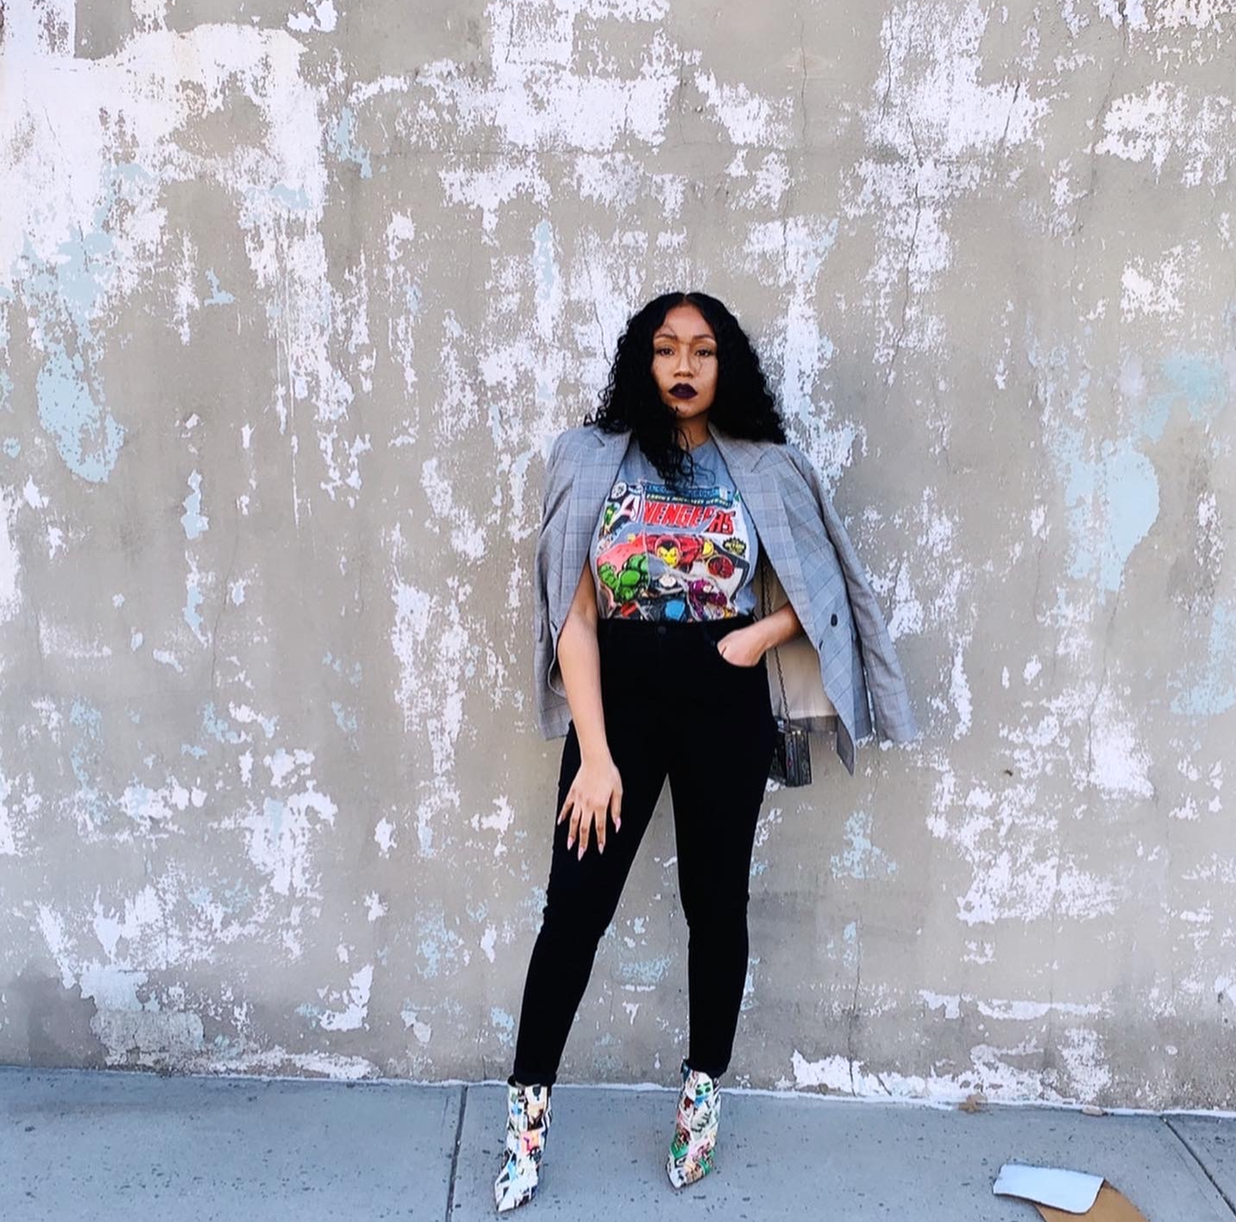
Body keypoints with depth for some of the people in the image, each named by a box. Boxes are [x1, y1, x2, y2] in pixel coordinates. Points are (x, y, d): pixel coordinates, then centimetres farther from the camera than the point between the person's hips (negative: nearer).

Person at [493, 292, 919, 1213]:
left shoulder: (765, 469, 2)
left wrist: (763, 632, -10)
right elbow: (573, 616, -7)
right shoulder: (592, 459, -2)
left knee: (717, 900, 12)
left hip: (726, 704, 1)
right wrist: (594, 753, -12)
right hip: (619, 695, -1)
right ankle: (529, 1105, 18)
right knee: (576, 904, 0)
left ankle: (704, 1091, 32)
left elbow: (817, 587, 12)